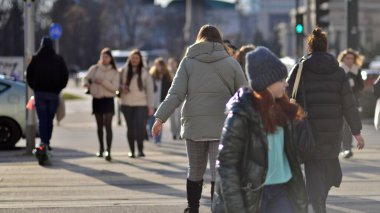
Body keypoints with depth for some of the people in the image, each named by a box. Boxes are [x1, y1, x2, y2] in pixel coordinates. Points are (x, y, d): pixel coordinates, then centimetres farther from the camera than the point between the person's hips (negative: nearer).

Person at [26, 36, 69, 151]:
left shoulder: (35, 59, -2)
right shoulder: (59, 60, 0)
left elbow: (29, 75, 1)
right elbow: (65, 76, 1)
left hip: (39, 92, -1)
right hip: (54, 93, 1)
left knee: (42, 119, -1)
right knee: (50, 118, 9)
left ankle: (44, 142, -13)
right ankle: (47, 142, 11)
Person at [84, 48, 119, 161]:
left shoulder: (114, 72, 0)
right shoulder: (94, 69, 4)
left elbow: (114, 87, -9)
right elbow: (86, 78, 15)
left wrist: (103, 82, -20)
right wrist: (86, 83, -8)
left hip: (108, 100, -3)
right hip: (96, 100, 3)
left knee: (108, 125, -16)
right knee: (99, 126, 14)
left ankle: (108, 151, -23)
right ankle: (101, 148, 30)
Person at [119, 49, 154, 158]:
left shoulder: (144, 73, 0)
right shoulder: (124, 71, 5)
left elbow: (150, 90, 0)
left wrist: (150, 106, -5)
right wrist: (122, 88, -9)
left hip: (141, 104, -2)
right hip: (127, 104, 2)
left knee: (140, 127, -13)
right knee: (130, 128, 6)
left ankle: (140, 149, 0)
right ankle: (132, 150, 15)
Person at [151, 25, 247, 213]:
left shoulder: (188, 61, 3)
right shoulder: (231, 63, 4)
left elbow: (176, 94, -5)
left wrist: (160, 118, -4)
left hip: (194, 125, 1)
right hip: (222, 126, -1)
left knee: (195, 171, 14)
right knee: (219, 172, -1)